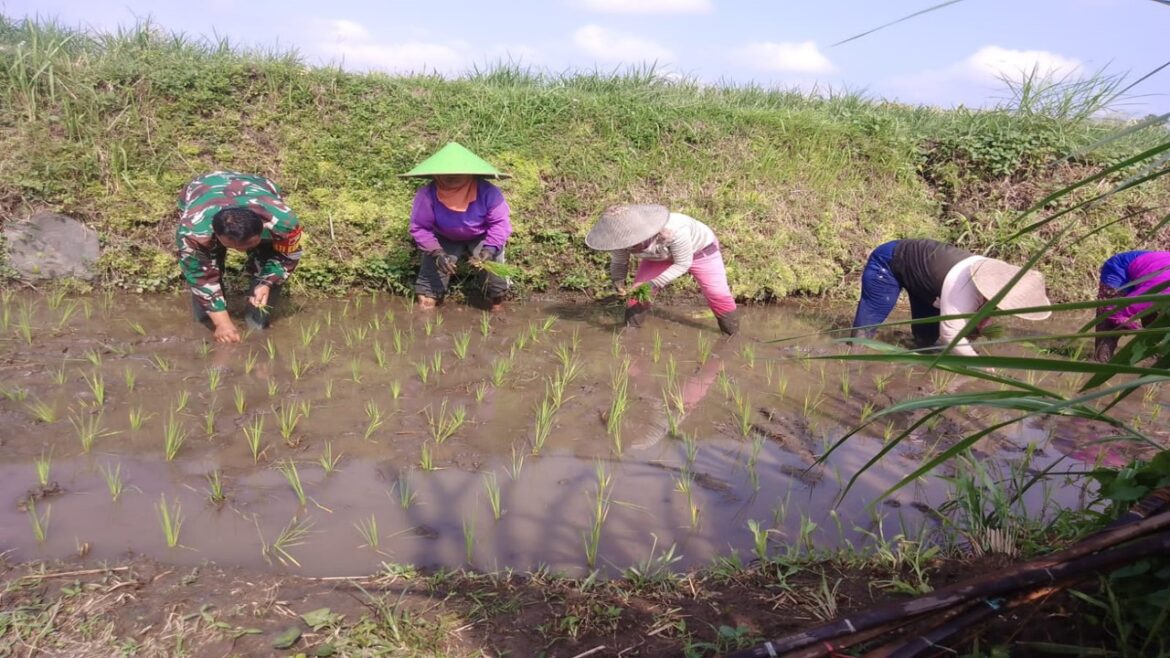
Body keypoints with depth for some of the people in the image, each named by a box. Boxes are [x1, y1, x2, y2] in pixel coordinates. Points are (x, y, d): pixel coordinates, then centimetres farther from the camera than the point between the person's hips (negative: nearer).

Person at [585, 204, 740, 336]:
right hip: (659, 256, 4)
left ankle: (732, 336, 14)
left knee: (718, 294, -5)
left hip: (700, 249, -4)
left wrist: (653, 284, -40)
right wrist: (617, 282, -32)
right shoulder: (622, 237, -30)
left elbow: (683, 264, -31)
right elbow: (619, 263, -11)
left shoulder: (673, 230, -46)